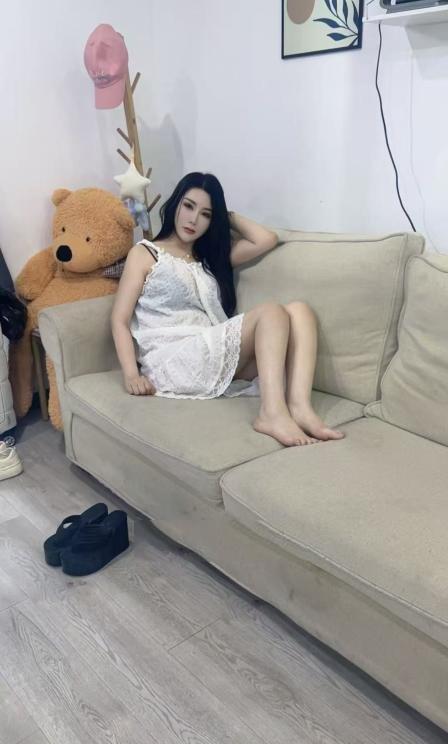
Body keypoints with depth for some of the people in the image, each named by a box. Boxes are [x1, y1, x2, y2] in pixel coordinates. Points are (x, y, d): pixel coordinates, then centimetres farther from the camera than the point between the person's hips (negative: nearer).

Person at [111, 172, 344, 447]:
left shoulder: (211, 257, 28)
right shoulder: (145, 253, 11)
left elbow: (267, 239, 18)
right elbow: (120, 320, 2)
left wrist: (228, 215, 26)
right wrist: (132, 374, -13)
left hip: (217, 360, 6)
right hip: (172, 361, -6)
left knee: (299, 310, -15)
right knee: (272, 312, -23)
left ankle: (299, 408, -36)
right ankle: (272, 413, -41)